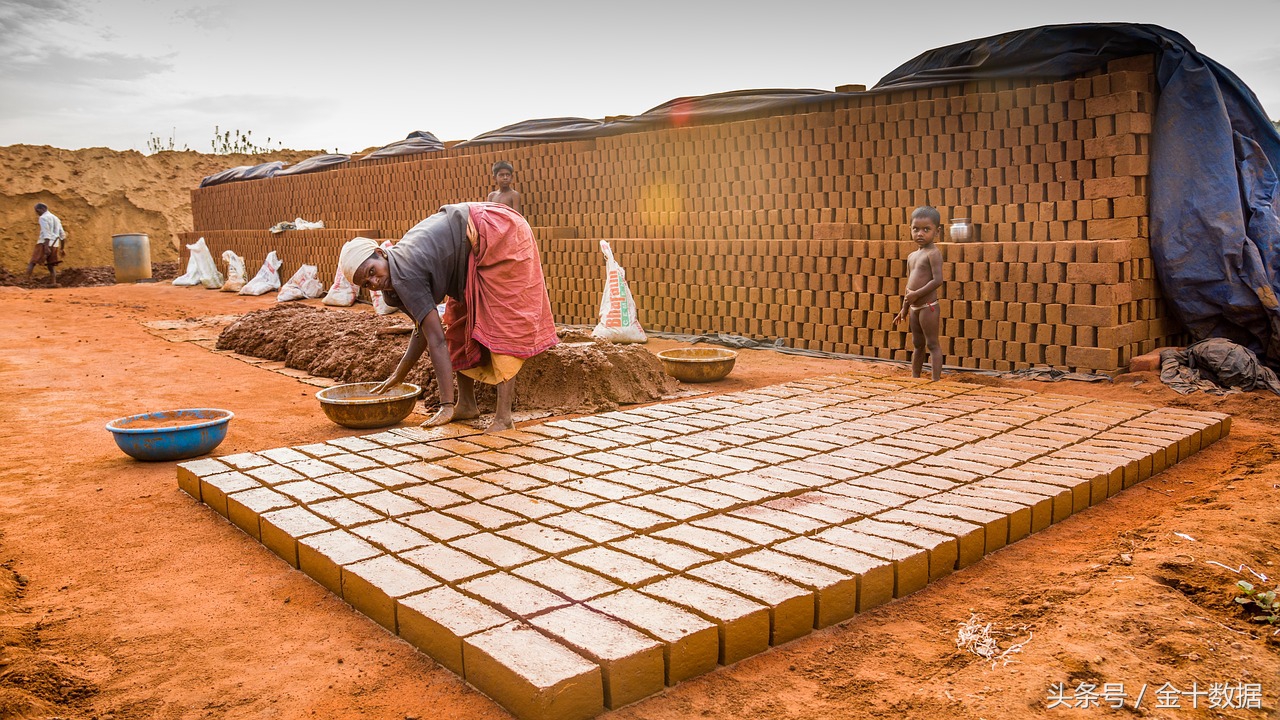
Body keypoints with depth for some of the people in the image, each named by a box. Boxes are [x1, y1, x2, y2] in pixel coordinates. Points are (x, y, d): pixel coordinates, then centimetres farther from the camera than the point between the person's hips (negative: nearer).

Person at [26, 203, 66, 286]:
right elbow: (62, 235, 21)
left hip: (45, 244, -7)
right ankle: (53, 282, -3)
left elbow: (46, 233, -16)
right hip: (55, 245, 7)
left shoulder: (43, 218, -5)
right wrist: (62, 248, 26)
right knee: (50, 266, 10)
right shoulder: (56, 218, 20)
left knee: (32, 263, -1)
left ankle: (27, 280, -13)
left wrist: (46, 247, -22)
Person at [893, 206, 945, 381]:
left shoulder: (933, 253, -12)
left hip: (928, 306, -8)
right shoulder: (912, 256, 13)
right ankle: (914, 378, 25)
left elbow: (937, 280, -21)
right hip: (915, 307, 8)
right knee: (918, 344, 16)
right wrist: (904, 308, 21)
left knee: (932, 344, -4)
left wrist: (917, 294, -19)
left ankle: (936, 380, 0)